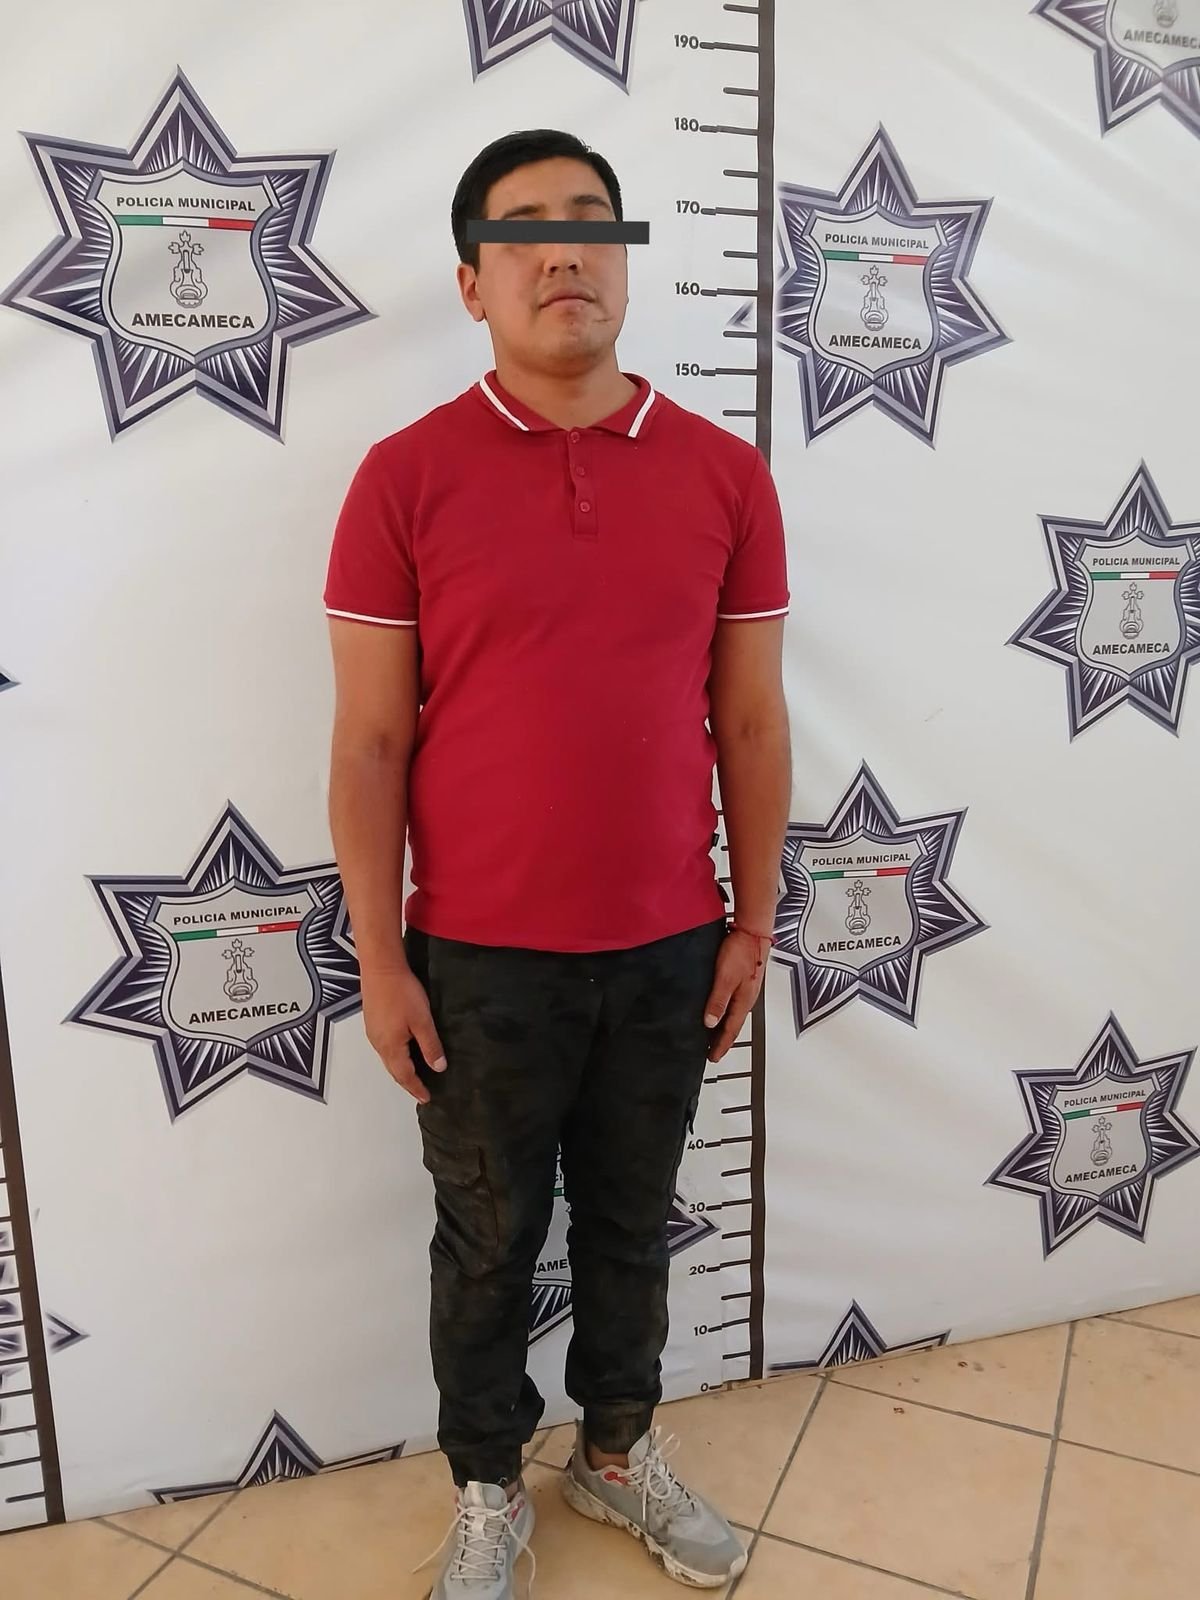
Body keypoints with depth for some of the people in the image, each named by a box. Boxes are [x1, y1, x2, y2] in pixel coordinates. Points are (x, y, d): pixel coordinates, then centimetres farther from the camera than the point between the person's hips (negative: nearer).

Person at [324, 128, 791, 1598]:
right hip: (480, 962, -2)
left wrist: (751, 923, 4)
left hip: (668, 951, 3)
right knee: (488, 1239, 17)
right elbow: (369, 743, -6)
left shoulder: (726, 474, 0)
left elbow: (750, 722, 4)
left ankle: (619, 1452, 46)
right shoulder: (405, 477, -7)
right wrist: (381, 958, -6)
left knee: (631, 1225, 21)